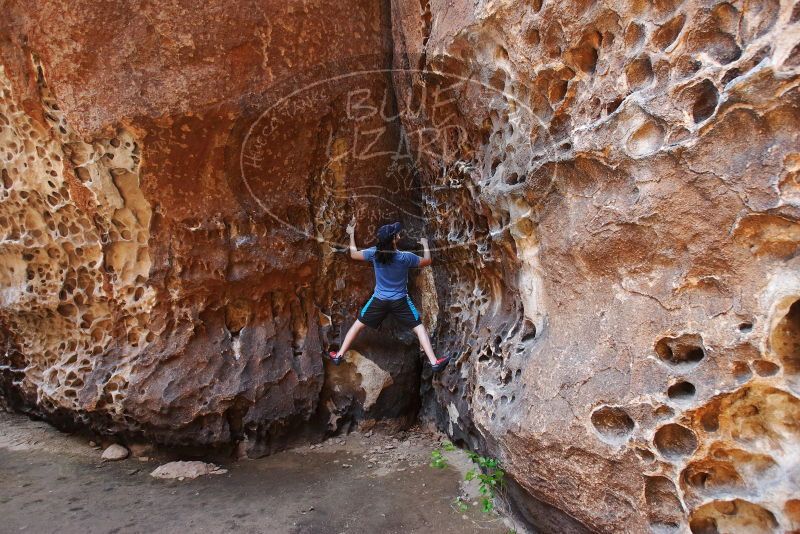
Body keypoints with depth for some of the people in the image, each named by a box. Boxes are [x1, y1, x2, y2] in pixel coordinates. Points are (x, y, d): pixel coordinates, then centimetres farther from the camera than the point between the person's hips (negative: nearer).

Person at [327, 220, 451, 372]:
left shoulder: (374, 253, -13)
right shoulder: (405, 257, -18)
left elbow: (354, 254, 3)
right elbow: (427, 261, -4)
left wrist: (352, 234, 15)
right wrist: (425, 245, 14)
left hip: (379, 300, 2)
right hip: (400, 301, -2)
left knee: (358, 324, 18)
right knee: (419, 327, 5)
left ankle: (339, 355, 23)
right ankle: (434, 362, -2)